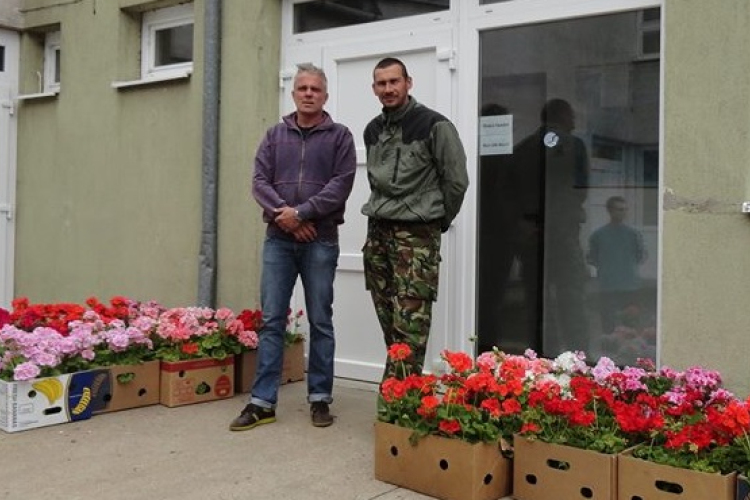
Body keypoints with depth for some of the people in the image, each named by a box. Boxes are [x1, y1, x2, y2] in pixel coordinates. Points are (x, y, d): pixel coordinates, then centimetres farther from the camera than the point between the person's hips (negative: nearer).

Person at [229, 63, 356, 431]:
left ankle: (320, 399, 15)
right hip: (278, 239, 2)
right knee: (271, 320, 3)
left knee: (320, 322, 5)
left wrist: (301, 212, -15)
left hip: (320, 241, -2)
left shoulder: (339, 136, 3)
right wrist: (282, 213, -12)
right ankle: (263, 402, 8)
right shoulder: (275, 135, 11)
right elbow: (260, 181, 3)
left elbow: (340, 185, -8)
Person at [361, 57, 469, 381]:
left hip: (417, 236, -6)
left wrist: (439, 220, 2)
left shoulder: (433, 125, -7)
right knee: (389, 324, 10)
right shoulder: (372, 130, 13)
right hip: (377, 232, 7)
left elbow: (456, 179, -5)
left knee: (410, 325, -11)